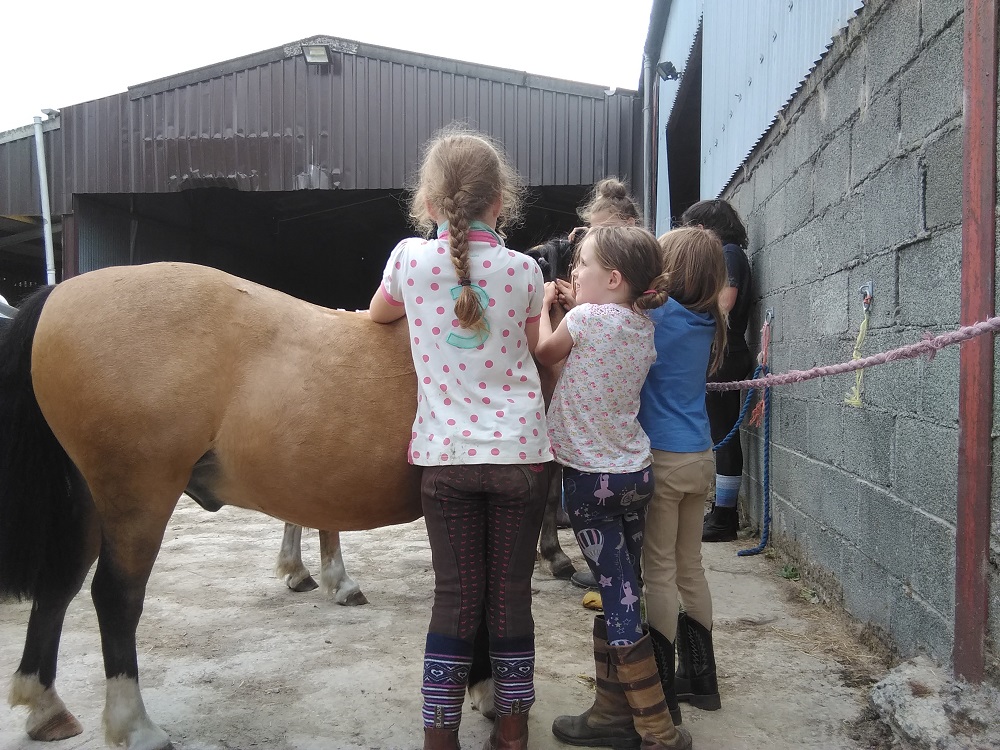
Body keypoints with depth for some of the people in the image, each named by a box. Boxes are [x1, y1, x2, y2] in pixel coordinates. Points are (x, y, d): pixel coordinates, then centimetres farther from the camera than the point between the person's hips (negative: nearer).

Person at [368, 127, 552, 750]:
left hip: (445, 453, 0)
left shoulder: (411, 258, -4)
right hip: (520, 449, 0)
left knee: (455, 598, 10)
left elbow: (379, 315, 15)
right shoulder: (525, 270, -3)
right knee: (512, 595, 11)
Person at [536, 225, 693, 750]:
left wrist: (545, 302, 14)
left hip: (590, 479, -7)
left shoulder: (586, 317, -17)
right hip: (636, 472, 7)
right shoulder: (644, 329, 4)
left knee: (619, 601, -1)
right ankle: (616, 706, 26)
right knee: (621, 593, 14)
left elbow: (544, 353, 0)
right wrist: (572, 303, 15)